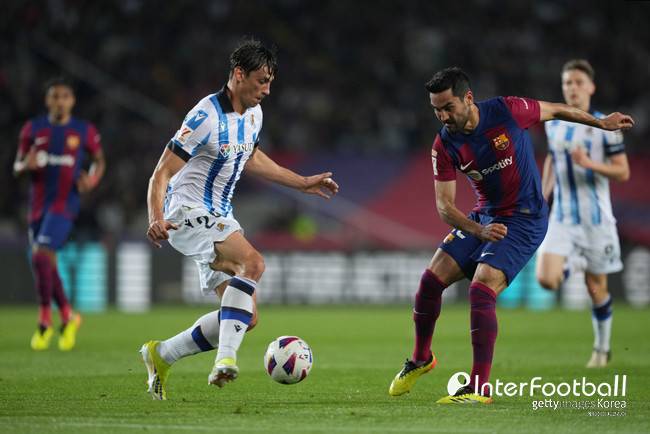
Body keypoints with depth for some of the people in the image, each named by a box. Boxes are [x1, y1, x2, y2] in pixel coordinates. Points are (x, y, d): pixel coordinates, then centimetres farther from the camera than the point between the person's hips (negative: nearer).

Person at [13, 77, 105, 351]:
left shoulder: (85, 132, 0)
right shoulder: (33, 129, 5)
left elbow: (99, 161, 15)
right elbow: (17, 167, 9)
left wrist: (92, 179, -6)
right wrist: (27, 165, -14)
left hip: (64, 205, -4)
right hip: (38, 205, 4)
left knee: (41, 256, -20)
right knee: (46, 266, 9)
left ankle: (44, 321, -9)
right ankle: (68, 317, 30)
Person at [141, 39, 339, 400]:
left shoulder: (253, 114, 7)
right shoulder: (207, 117, -19)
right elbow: (163, 173, -19)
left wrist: (303, 183, 28)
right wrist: (156, 219, -36)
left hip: (218, 221, 9)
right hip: (188, 212, -9)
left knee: (247, 318, 2)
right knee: (253, 262, -34)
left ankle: (161, 356, 15)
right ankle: (226, 359, -40)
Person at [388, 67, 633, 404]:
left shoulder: (507, 111, -19)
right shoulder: (444, 145, -9)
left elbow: (555, 111, 0)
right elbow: (444, 205, -10)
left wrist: (601, 123, 14)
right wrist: (480, 230, -28)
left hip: (525, 220, -5)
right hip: (483, 216, 5)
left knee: (481, 290, -22)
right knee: (431, 279, -2)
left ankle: (480, 388, -20)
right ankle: (421, 360, 24)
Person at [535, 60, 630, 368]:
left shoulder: (605, 126, -7)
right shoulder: (553, 124, 5)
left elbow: (623, 172, -8)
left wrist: (589, 163, -23)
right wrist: (542, 196, 15)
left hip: (596, 218, -3)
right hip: (562, 218, 3)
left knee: (596, 289, 5)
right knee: (546, 279, -16)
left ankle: (602, 349, 25)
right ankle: (574, 265, 19)